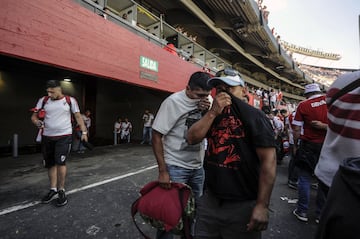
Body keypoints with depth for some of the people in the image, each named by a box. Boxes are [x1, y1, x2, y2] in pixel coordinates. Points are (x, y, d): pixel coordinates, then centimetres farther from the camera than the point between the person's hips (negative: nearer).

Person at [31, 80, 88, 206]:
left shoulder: (70, 100, -1)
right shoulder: (43, 101, 5)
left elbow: (78, 116, 2)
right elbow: (34, 116, 8)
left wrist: (84, 131, -5)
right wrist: (37, 122, -16)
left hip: (64, 136, -3)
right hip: (47, 137, 4)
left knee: (60, 162, -13)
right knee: (50, 164, 10)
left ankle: (61, 190, 4)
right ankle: (53, 189, 28)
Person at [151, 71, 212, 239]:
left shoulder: (208, 100, 1)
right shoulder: (173, 101, -15)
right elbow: (156, 136, -13)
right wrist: (162, 171, -15)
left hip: (198, 167, 6)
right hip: (175, 167, -5)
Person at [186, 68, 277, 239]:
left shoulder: (253, 116, -13)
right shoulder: (212, 115, 6)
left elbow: (269, 160, -17)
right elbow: (192, 138, -5)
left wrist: (262, 205, -18)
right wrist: (214, 112, -14)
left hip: (243, 205, -5)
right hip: (210, 199, 6)